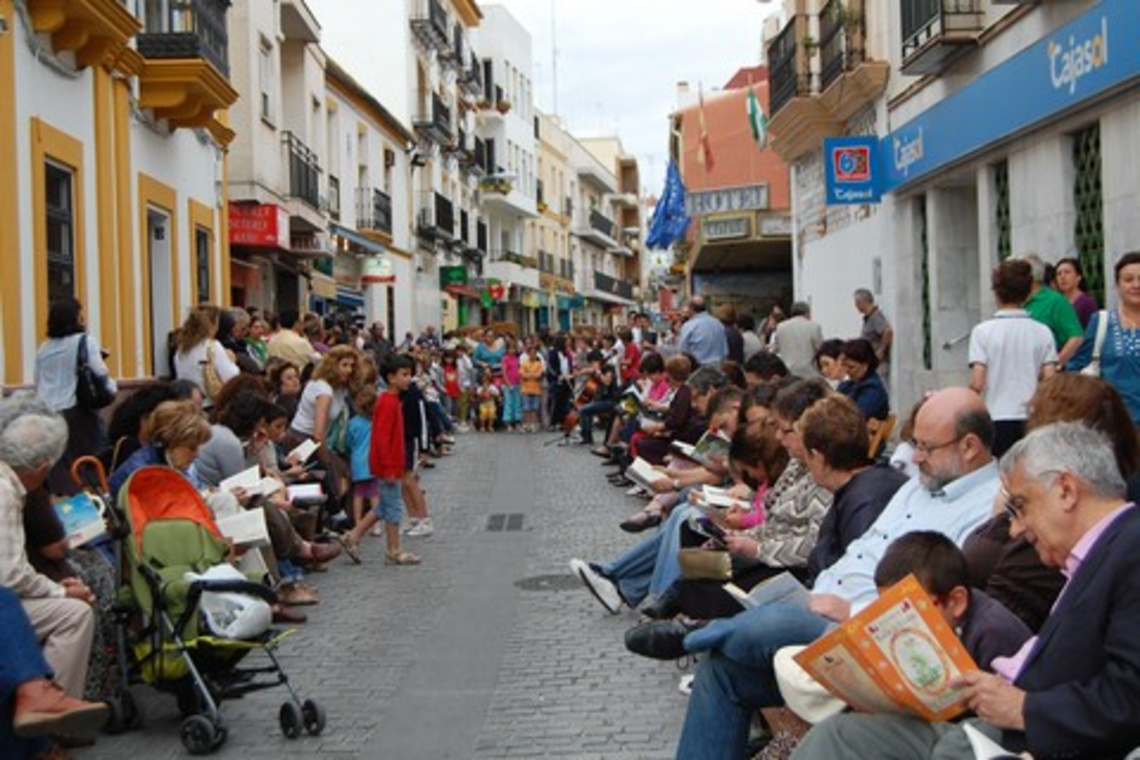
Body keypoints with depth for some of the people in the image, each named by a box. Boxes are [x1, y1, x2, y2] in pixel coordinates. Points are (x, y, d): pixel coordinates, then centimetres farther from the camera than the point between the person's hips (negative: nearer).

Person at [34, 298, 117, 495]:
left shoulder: (44, 348, 14)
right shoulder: (85, 340, -5)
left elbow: (38, 384, 17)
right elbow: (99, 372, -15)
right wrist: (111, 387, 1)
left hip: (49, 411, 6)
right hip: (78, 409, -5)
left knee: (56, 465, 7)